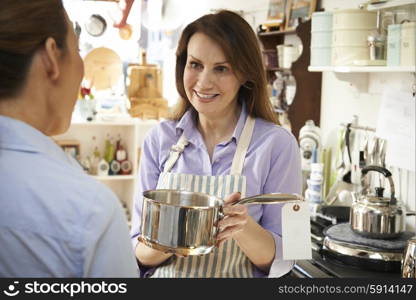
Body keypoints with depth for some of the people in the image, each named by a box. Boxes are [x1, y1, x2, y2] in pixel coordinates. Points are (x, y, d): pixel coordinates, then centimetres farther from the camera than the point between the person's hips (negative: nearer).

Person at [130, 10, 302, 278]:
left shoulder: (277, 144, -15)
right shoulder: (160, 139, -8)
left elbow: (280, 260, -12)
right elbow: (140, 252, -6)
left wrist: (244, 227, -30)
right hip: (164, 273, 2)